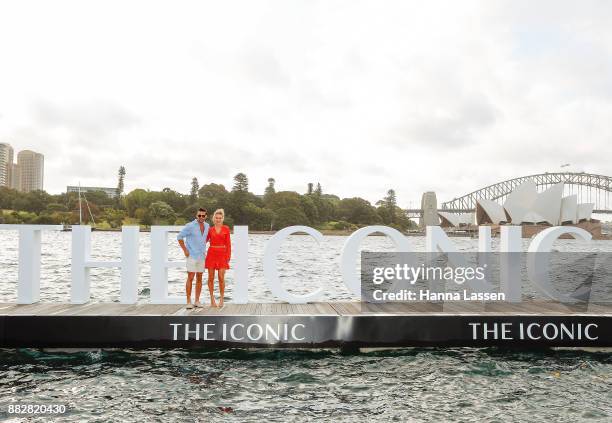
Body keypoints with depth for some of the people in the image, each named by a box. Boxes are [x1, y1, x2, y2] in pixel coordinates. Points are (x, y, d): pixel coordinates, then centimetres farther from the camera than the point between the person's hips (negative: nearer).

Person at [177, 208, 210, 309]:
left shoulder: (207, 226, 6)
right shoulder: (190, 226, -11)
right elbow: (179, 237, -6)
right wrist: (185, 250, -8)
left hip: (201, 256, 5)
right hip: (191, 256, -5)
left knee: (199, 278, 7)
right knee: (190, 278, -6)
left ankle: (197, 301, 14)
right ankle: (188, 301, -1)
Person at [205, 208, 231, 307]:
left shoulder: (226, 229, 4)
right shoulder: (210, 229, 6)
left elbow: (228, 243, 3)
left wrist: (228, 256, -4)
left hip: (222, 255, -1)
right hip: (211, 254, 1)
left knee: (221, 278, -6)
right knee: (211, 277, 2)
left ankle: (221, 299, 8)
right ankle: (212, 299, 13)